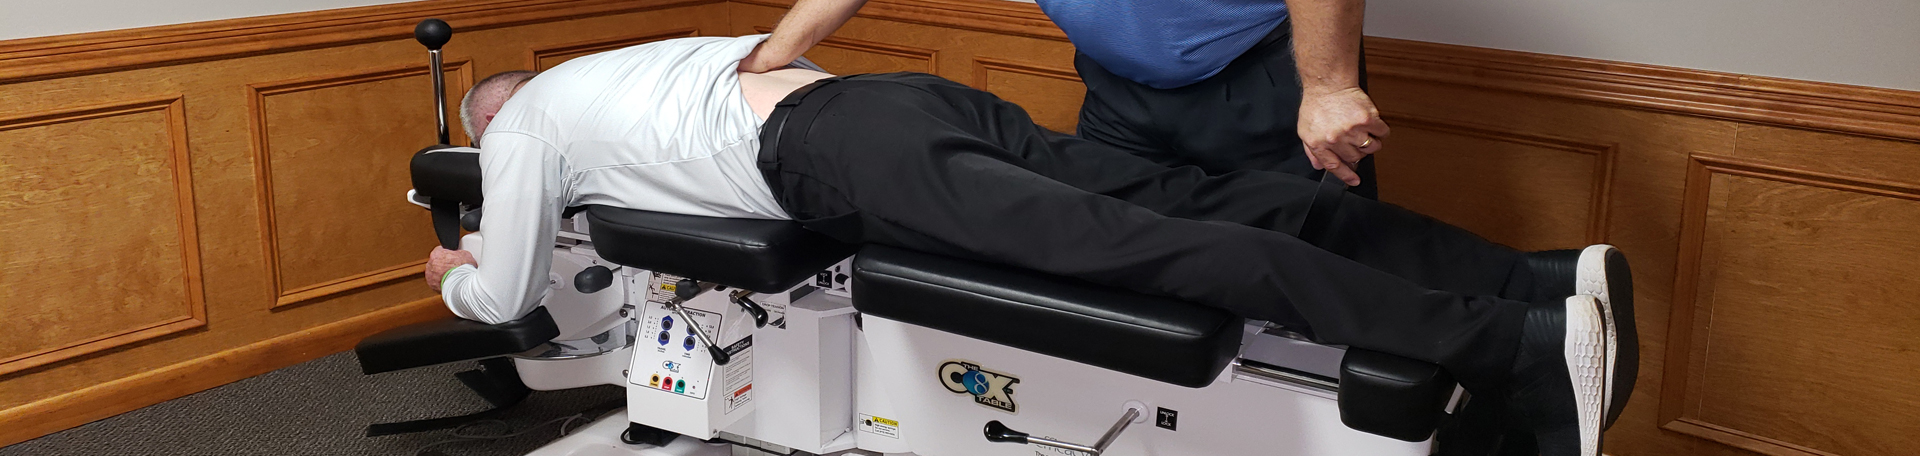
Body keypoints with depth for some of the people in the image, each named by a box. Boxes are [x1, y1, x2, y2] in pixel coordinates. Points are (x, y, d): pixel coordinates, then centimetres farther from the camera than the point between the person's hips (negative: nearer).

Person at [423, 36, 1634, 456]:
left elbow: (512, 295, 21)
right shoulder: (606, 68, 40)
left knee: (1133, 245, -23)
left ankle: (1518, 346, -34)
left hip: (834, 157, -7)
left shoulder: (521, 127, 20)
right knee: (1199, 204, -7)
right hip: (892, 93, 8)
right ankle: (1551, 277, -17)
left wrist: (458, 275, 46)